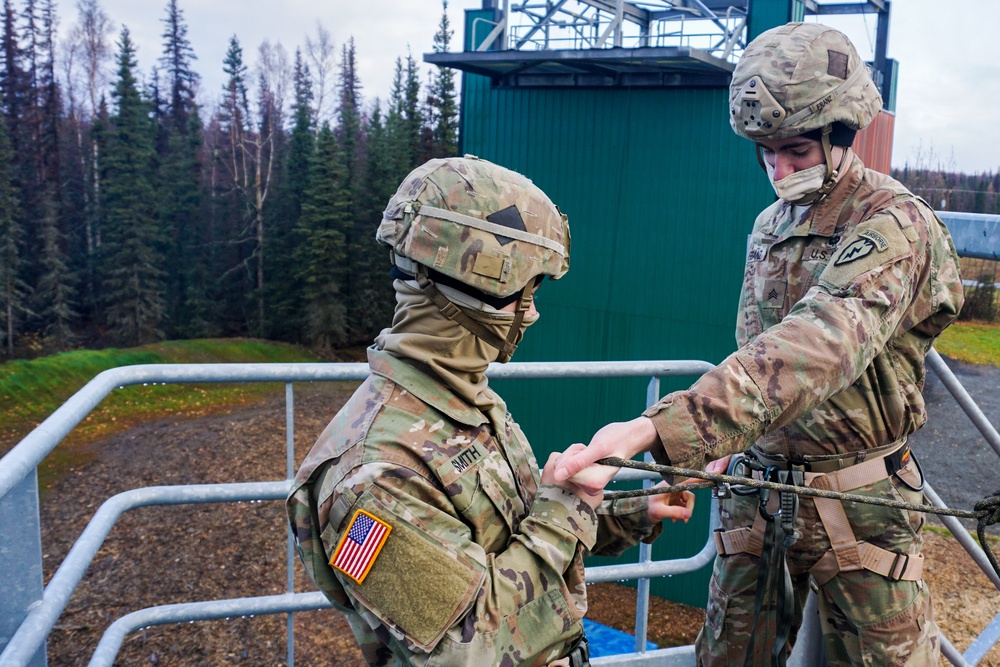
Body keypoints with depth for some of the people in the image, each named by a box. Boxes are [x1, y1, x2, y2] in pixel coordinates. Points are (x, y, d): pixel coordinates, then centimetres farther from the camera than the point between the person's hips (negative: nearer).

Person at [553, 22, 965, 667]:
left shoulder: (896, 225, -18)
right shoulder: (770, 226, 7)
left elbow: (816, 347, -37)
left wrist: (657, 427, -49)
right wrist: (733, 441, 7)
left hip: (859, 505, -6)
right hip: (758, 488, 6)